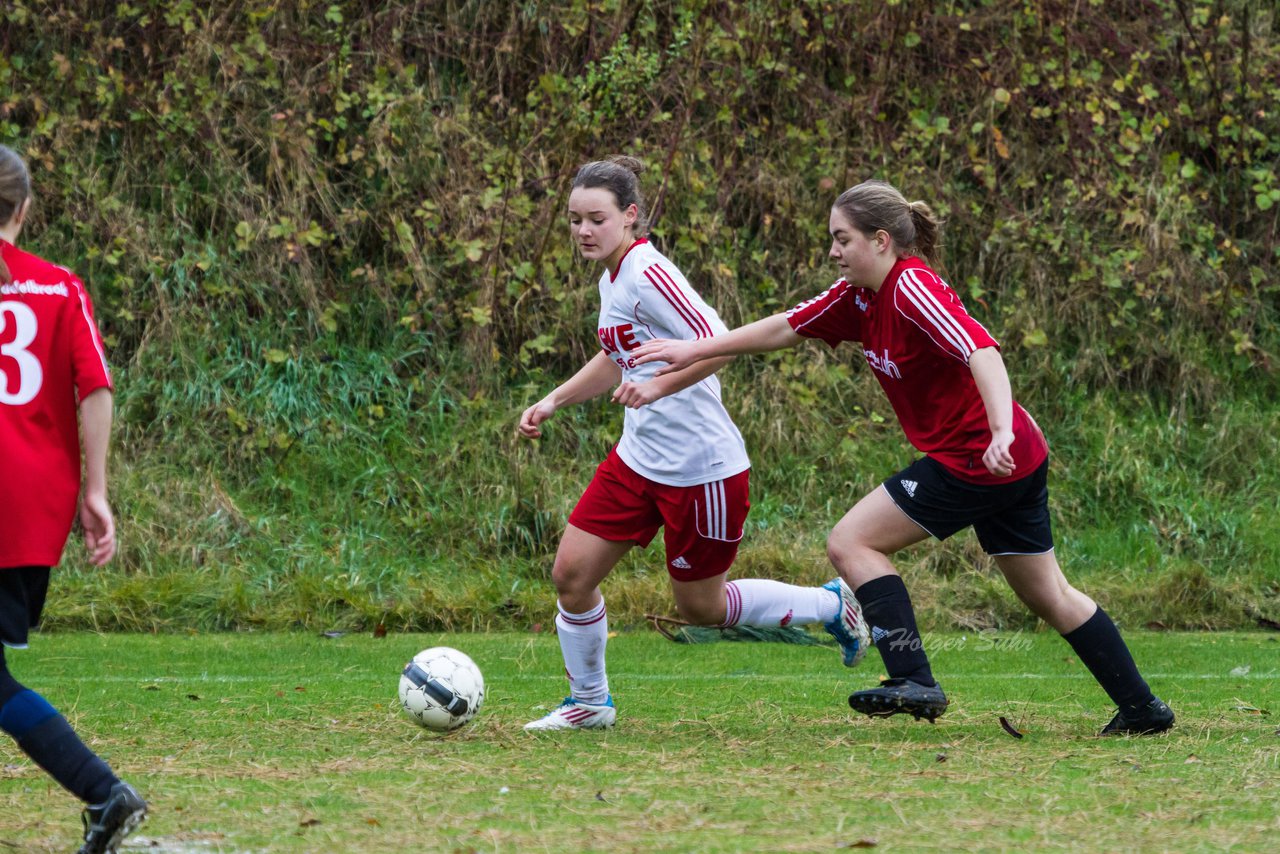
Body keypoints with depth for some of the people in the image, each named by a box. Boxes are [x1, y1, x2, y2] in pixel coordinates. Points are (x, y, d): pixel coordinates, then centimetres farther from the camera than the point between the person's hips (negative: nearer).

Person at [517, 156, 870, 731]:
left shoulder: (648, 273, -20)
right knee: (570, 571, 1)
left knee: (701, 606, 5)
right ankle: (589, 702, 19)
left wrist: (657, 387, -39)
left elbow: (718, 344, -29)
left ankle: (832, 606, 25)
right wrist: (552, 402, 21)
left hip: (699, 466, -8)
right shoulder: (612, 279, 8)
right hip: (638, 461, 8)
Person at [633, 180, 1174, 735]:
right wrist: (695, 351, 19)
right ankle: (1143, 707, 18)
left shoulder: (911, 288, -17)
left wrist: (1002, 432, -42)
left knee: (851, 543, -6)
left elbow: (981, 350, -29)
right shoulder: (859, 297, 9)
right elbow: (786, 329, 19)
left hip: (976, 458, -10)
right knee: (1048, 596, 15)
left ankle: (914, 682, -11)